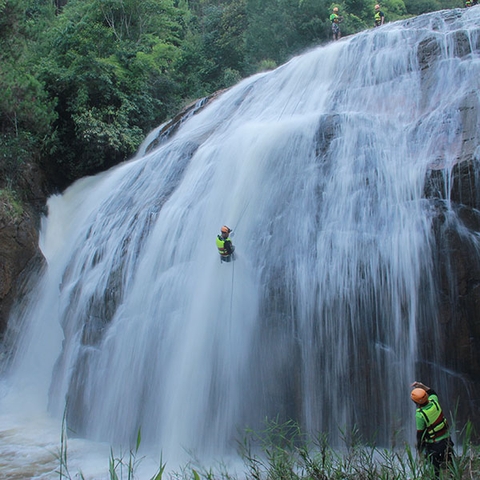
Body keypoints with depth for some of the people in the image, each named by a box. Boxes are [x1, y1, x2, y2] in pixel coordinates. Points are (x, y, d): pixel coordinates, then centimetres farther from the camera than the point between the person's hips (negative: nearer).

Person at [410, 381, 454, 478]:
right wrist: (422, 386, 9)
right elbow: (433, 392, 15)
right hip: (446, 438, 6)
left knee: (436, 469, 9)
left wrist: (419, 448, -1)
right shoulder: (434, 402, -11)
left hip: (434, 444, -6)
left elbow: (420, 433, -14)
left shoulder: (420, 415, -24)